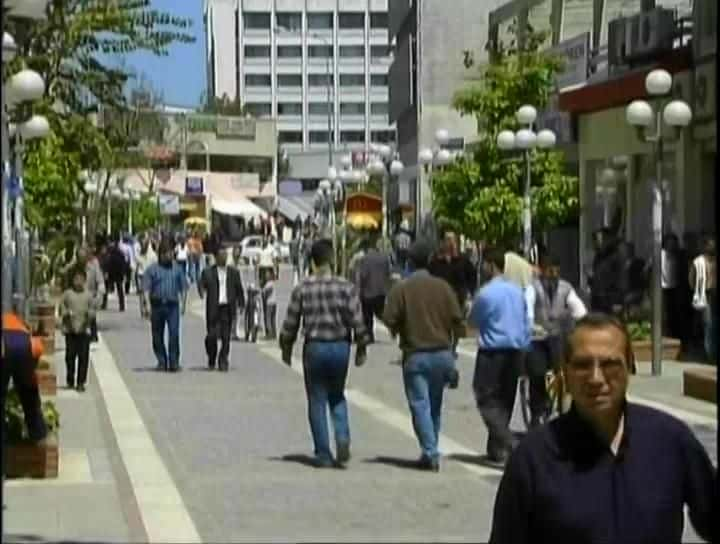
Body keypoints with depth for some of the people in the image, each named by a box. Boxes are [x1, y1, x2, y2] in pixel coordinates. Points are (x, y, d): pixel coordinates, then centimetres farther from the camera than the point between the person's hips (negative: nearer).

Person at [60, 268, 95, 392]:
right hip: (70, 329, 0)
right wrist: (67, 313, -13)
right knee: (70, 355, 3)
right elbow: (62, 308, 5)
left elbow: (93, 309, 7)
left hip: (84, 329, 0)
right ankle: (70, 381, 16)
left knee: (83, 356, -2)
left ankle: (81, 382, 3)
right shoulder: (67, 294, 2)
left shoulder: (88, 295, 4)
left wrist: (89, 313, -13)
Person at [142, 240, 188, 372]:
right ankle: (162, 361, 20)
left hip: (172, 305, 0)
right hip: (157, 305, 0)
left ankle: (174, 362, -12)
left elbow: (183, 287, 14)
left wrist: (183, 303, 6)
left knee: (174, 333, -14)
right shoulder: (152, 269, 4)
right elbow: (146, 288, -1)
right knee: (157, 336, 7)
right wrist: (147, 304, -11)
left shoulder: (177, 269, 11)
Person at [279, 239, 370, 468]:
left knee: (317, 401, 8)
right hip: (340, 346, 1)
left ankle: (323, 454, 8)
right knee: (337, 397, 20)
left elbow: (290, 323, 0)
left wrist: (286, 349, 14)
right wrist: (362, 348, 6)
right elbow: (357, 320, -6)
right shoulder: (346, 287, -5)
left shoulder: (302, 289, -4)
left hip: (314, 348, -1)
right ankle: (343, 439, -3)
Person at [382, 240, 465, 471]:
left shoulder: (401, 289, -8)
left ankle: (430, 453, -10)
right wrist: (451, 343, 13)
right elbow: (457, 319, -1)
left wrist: (399, 331, 10)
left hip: (415, 355, -3)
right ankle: (431, 451, 22)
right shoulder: (442, 287, 0)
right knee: (435, 405, 15)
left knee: (420, 405, -1)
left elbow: (389, 320, -12)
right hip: (442, 353, 3)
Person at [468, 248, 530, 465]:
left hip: (493, 352, -6)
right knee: (505, 401, 14)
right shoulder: (517, 291, 5)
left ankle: (509, 445, -19)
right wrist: (523, 351, 18)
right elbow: (526, 324, 10)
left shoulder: (486, 293, -14)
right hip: (515, 352, 6)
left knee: (488, 400, -3)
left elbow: (473, 321, 2)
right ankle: (496, 450, 20)